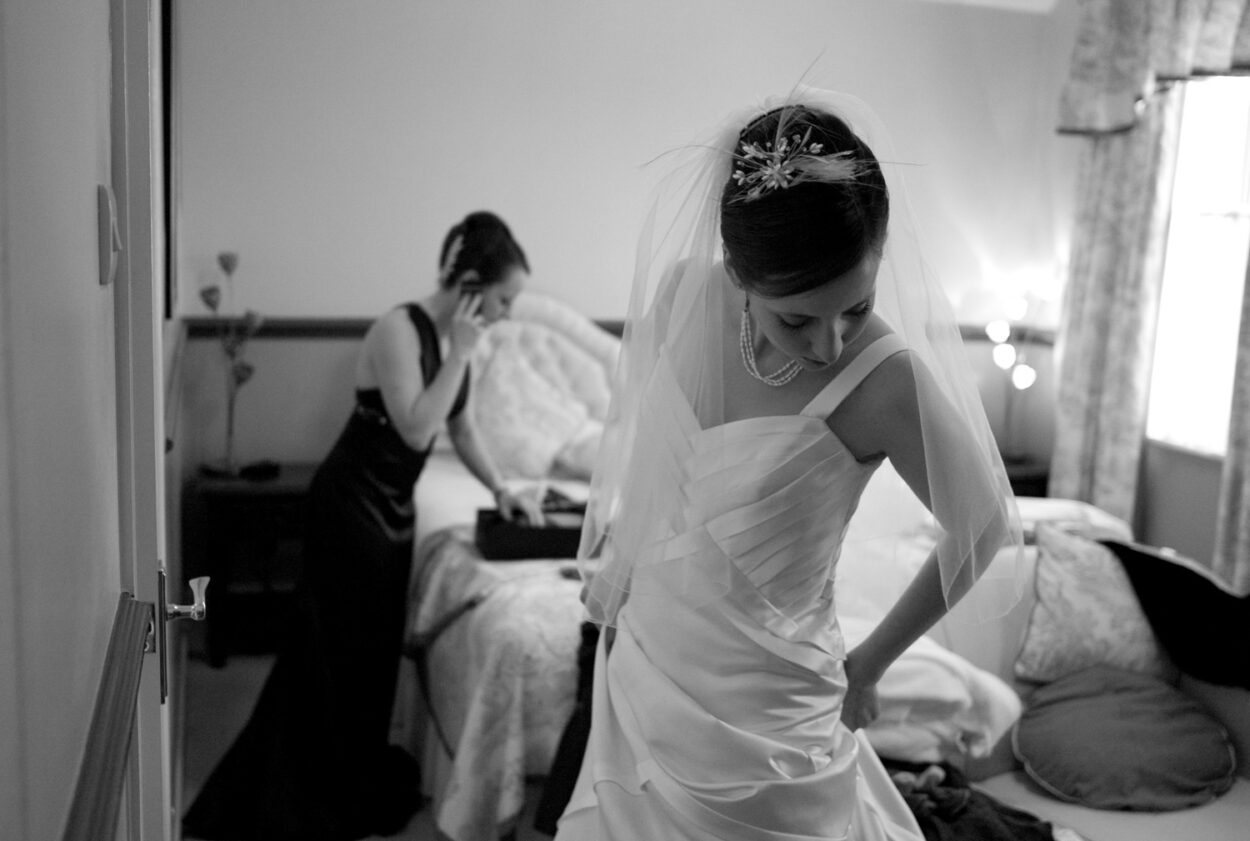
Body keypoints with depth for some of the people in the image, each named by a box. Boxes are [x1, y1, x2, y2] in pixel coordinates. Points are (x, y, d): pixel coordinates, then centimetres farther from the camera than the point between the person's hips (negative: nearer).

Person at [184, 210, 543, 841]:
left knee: (375, 647, 17)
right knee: (340, 651, 1)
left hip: (393, 506, 8)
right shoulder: (399, 329, -21)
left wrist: (499, 488, 7)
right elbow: (415, 428, -29)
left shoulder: (455, 336, 4)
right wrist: (461, 353, -24)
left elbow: (459, 426, 15)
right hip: (349, 504, -8)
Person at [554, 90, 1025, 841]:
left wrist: (868, 664, -2)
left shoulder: (885, 375, -26)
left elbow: (983, 530, -11)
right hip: (638, 666, 5)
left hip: (757, 719, -5)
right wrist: (615, 563, 8)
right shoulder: (682, 294, -14)